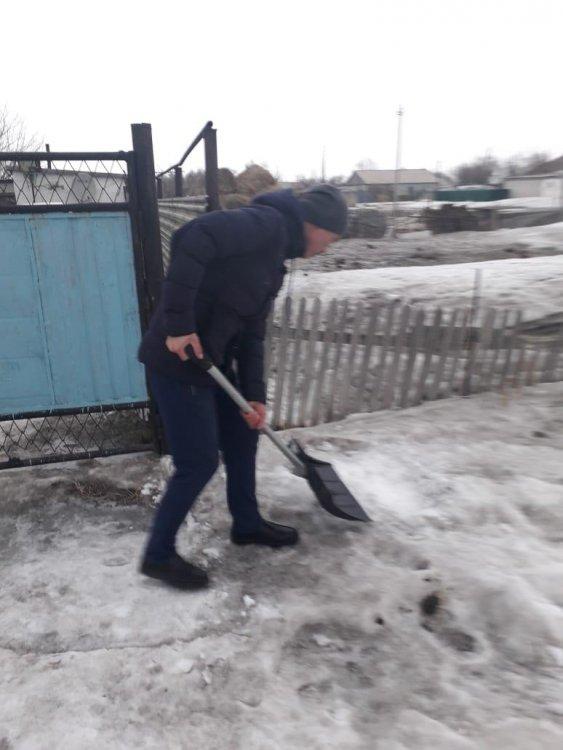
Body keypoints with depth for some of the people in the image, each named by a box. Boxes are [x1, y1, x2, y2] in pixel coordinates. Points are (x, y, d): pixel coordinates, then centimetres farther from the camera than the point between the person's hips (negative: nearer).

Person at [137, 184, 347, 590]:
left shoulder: (275, 257, 16)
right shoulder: (267, 223, -14)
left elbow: (252, 332, 15)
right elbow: (191, 240, -29)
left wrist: (255, 395, 8)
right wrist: (179, 324, -27)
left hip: (213, 359, 10)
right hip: (178, 359, -10)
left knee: (243, 436, 19)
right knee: (200, 462, 0)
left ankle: (247, 523, 40)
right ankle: (159, 555, 21)